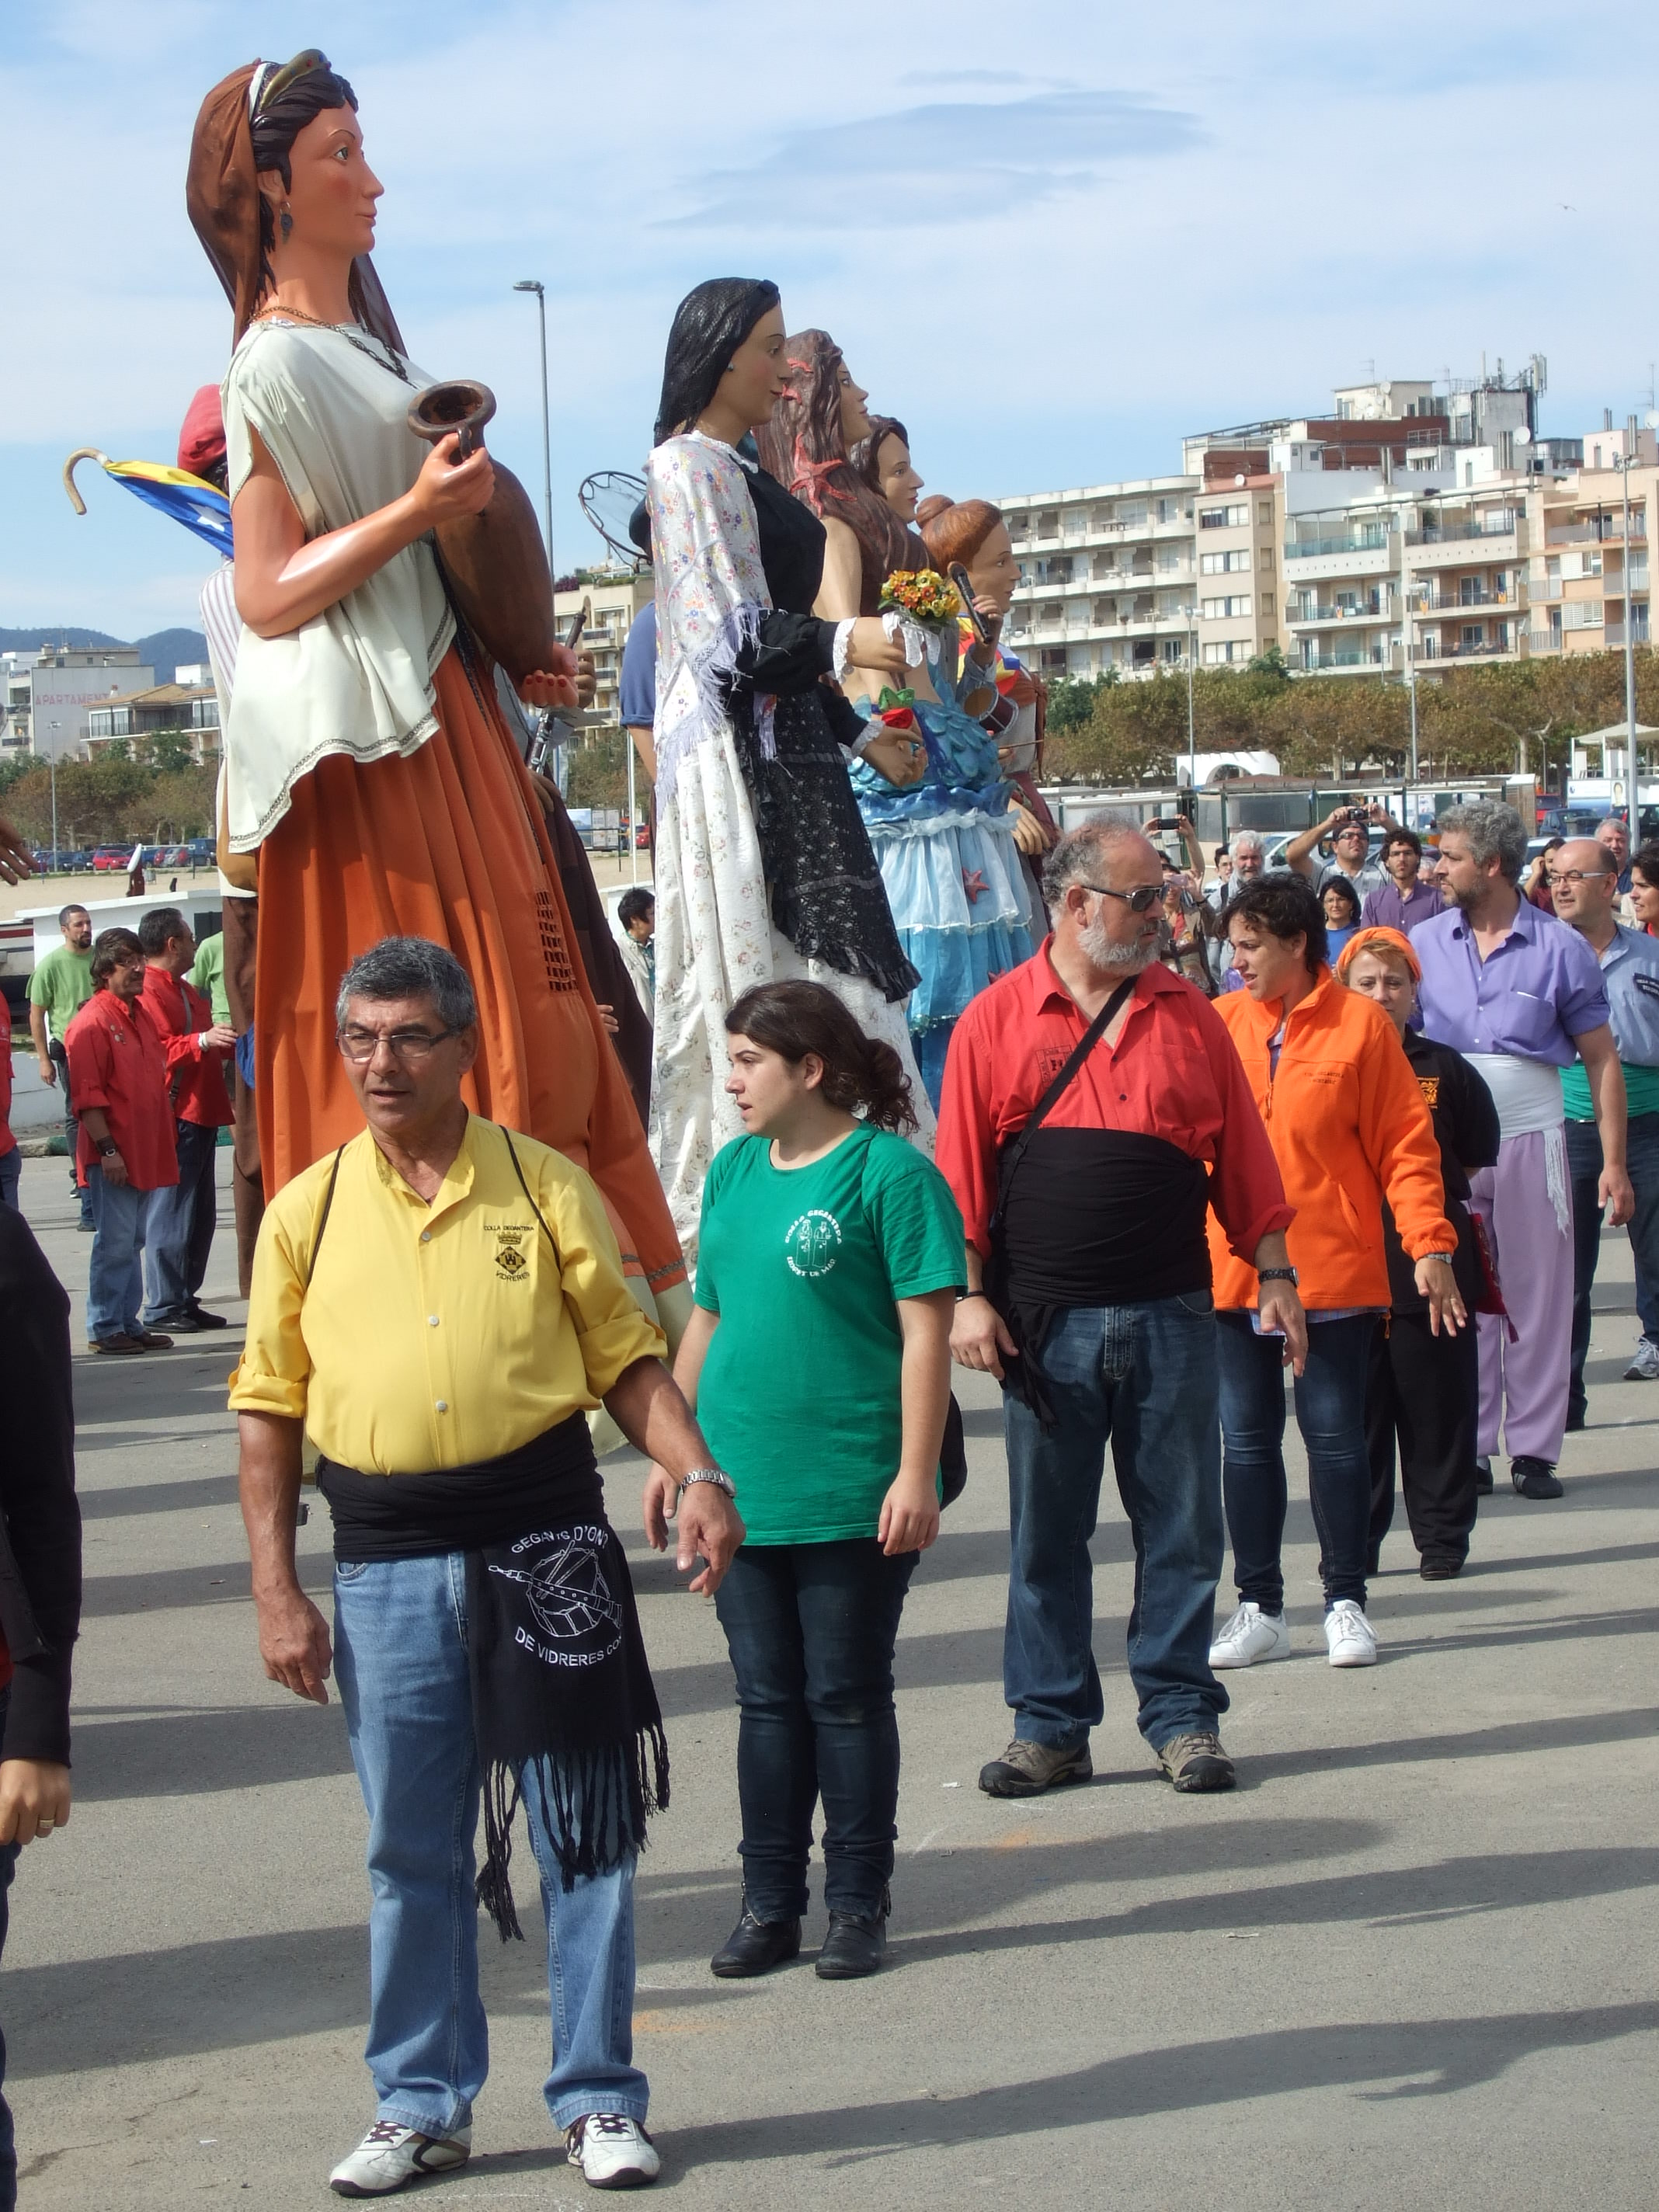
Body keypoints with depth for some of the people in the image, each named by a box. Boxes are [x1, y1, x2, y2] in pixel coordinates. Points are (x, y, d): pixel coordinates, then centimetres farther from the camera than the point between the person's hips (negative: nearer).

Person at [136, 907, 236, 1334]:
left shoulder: (185, 990, 22)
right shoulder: (150, 991, -11)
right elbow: (159, 1050, -23)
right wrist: (202, 1041, -33)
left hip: (200, 1115, 10)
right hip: (174, 1118, -10)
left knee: (200, 1214, 12)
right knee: (171, 1213, -9)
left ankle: (185, 1299, 17)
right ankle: (162, 1308, -7)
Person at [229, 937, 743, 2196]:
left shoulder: (542, 1185, 3)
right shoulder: (308, 1213, 5)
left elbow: (625, 1355, 4)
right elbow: (269, 1411, 7)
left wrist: (698, 1475, -12)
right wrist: (277, 1590, 1)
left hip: (544, 1542, -1)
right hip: (386, 1566, 1)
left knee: (583, 1837, 3)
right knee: (413, 1854, 9)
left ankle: (599, 2101, 15)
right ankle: (424, 2107, 22)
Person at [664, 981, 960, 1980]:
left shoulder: (889, 1170, -9)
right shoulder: (734, 1169, 11)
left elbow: (926, 1334, -12)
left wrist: (915, 1473, -16)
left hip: (852, 1494, -6)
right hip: (740, 1488, 6)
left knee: (847, 1700, 4)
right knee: (767, 1700, 11)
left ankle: (859, 1905, 15)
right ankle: (770, 1902, 19)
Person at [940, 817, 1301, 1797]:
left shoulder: (1190, 1018, 7)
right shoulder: (996, 1020, 1)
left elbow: (1242, 1160, 10)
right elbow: (962, 1173, 1)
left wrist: (1274, 1275, 5)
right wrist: (970, 1296, -5)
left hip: (1171, 1313, 1)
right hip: (1045, 1320, -1)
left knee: (1181, 1525, 5)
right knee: (1046, 1532, 6)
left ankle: (1183, 1716, 15)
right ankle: (1051, 1725, 15)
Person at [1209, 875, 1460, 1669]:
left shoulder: (1360, 1026, -3)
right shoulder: (1217, 1024, 5)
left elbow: (1405, 1146, -3)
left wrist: (1430, 1245, -10)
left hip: (1333, 1269, -3)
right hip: (1231, 1270, 3)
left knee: (1335, 1435, 3)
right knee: (1246, 1439, 7)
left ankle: (1345, 1603, 14)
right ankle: (1259, 1610, 15)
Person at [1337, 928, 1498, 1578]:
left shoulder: (1445, 1069, 5)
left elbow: (1475, 1161, 10)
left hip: (1429, 1268, 0)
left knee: (1438, 1405, 3)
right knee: (1353, 1409, 4)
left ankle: (1442, 1536, 11)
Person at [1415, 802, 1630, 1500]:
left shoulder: (1559, 947, -1)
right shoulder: (1424, 945, 5)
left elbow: (1601, 1058, 1)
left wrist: (1613, 1162, -4)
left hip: (1530, 1140, -2)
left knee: (1538, 1296, 2)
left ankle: (1534, 1449, 9)